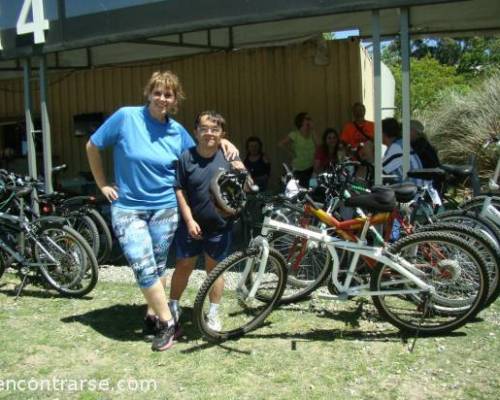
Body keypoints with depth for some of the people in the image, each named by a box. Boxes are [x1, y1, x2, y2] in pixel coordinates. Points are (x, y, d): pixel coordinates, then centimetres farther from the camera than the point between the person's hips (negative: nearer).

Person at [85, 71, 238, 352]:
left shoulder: (177, 131, 1)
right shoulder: (126, 117, -9)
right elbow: (93, 146, 1)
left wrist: (223, 142, -1)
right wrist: (103, 184, 1)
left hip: (165, 207, 3)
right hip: (128, 208, -2)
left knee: (158, 266, 10)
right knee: (144, 267, -12)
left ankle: (153, 315, 28)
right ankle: (167, 322, 1)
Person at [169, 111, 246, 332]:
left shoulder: (228, 158, -4)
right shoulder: (186, 157, -8)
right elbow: (179, 190, -6)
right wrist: (189, 220, -12)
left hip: (219, 225, 1)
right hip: (191, 224, -1)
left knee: (214, 268, 12)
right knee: (184, 266, 8)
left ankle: (213, 314, 26)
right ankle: (173, 306, 27)